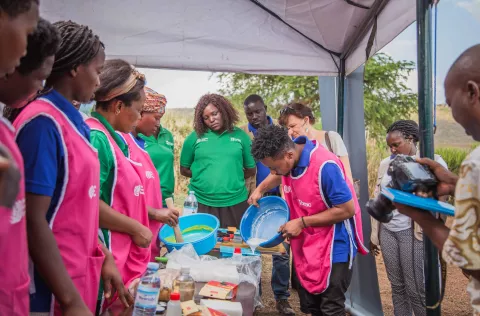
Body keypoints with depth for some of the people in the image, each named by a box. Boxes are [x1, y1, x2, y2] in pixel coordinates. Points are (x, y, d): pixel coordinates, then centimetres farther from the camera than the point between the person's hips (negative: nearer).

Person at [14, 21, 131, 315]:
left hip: (81, 274, 8)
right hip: (54, 288, -8)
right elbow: (33, 222, -21)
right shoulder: (43, 123, -19)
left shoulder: (75, 121, 6)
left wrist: (104, 257, 14)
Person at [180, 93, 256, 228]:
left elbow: (251, 170, 11)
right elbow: (184, 170, 9)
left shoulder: (240, 136, 5)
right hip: (200, 203, -1)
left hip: (235, 203, 1)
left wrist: (232, 178, 3)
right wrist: (204, 176, 2)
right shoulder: (195, 137, 3)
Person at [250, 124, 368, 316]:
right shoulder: (288, 158, -5)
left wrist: (302, 223, -22)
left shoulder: (324, 166, -29)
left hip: (334, 246, -8)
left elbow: (347, 210, -25)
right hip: (306, 245, 8)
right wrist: (260, 189, 4)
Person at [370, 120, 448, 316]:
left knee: (416, 290, -1)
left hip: (413, 232, -5)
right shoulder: (385, 164, 10)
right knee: (397, 286, 12)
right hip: (387, 231, 5)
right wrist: (374, 235, 13)